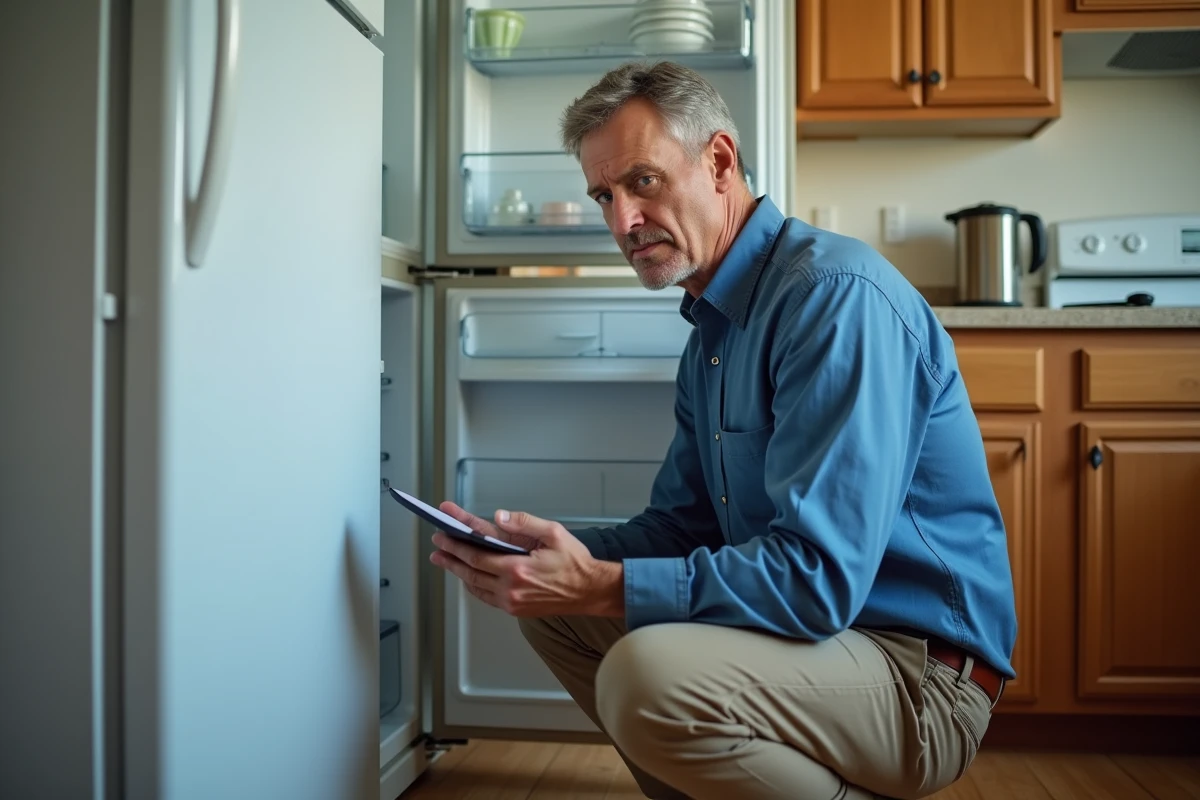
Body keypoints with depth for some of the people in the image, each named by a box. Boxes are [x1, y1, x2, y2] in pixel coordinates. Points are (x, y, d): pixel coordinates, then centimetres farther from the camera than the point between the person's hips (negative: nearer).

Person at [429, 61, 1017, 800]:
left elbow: (818, 578, -27)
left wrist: (601, 588, -27)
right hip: (817, 623, 9)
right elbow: (681, 526, 13)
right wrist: (535, 549, -2)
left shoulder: (836, 294, -20)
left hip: (922, 671, -9)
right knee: (553, 610, 8)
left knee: (647, 673, -32)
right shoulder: (710, 332, 11)